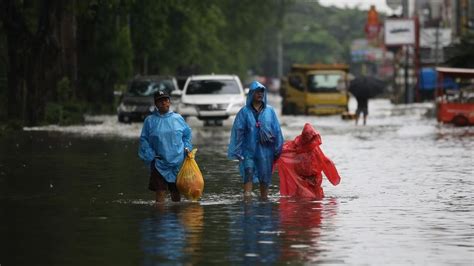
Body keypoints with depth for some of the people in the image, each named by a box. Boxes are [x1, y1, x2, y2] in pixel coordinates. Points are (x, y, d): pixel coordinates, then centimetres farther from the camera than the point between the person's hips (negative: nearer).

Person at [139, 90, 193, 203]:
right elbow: (144, 140, 2)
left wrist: (187, 147, 1)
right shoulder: (150, 120, 0)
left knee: (176, 193, 10)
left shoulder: (178, 118, 4)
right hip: (159, 164, -2)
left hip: (178, 163, 2)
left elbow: (187, 134, 17)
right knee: (160, 193, -8)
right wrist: (150, 156, -8)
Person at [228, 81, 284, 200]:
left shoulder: (269, 111, 6)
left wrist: (277, 150, 3)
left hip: (265, 150, 2)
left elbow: (277, 131, 6)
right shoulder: (244, 112, 2)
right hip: (249, 150, -2)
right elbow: (238, 131, 1)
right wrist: (238, 152, -4)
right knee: (248, 177, -14)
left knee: (264, 179, 8)